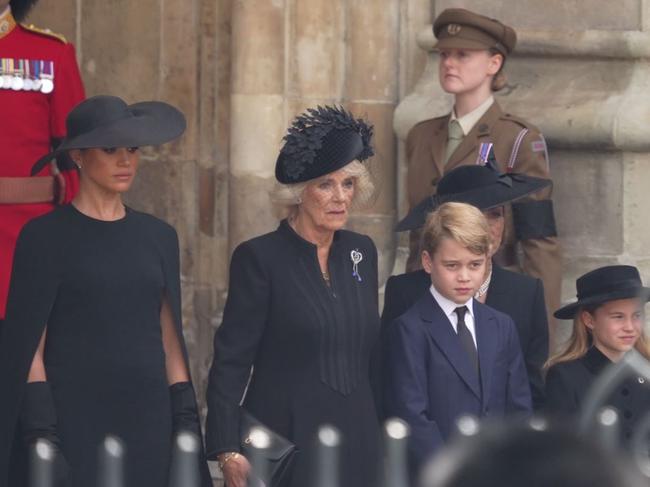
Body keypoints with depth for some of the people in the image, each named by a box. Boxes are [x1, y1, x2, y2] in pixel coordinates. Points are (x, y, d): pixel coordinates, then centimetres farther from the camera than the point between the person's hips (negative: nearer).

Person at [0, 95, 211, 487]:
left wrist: (187, 423, 6)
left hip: (148, 421, 4)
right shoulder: (46, 237, -2)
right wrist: (42, 436, -11)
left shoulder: (158, 237, 12)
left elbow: (171, 342, 13)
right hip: (74, 422, -4)